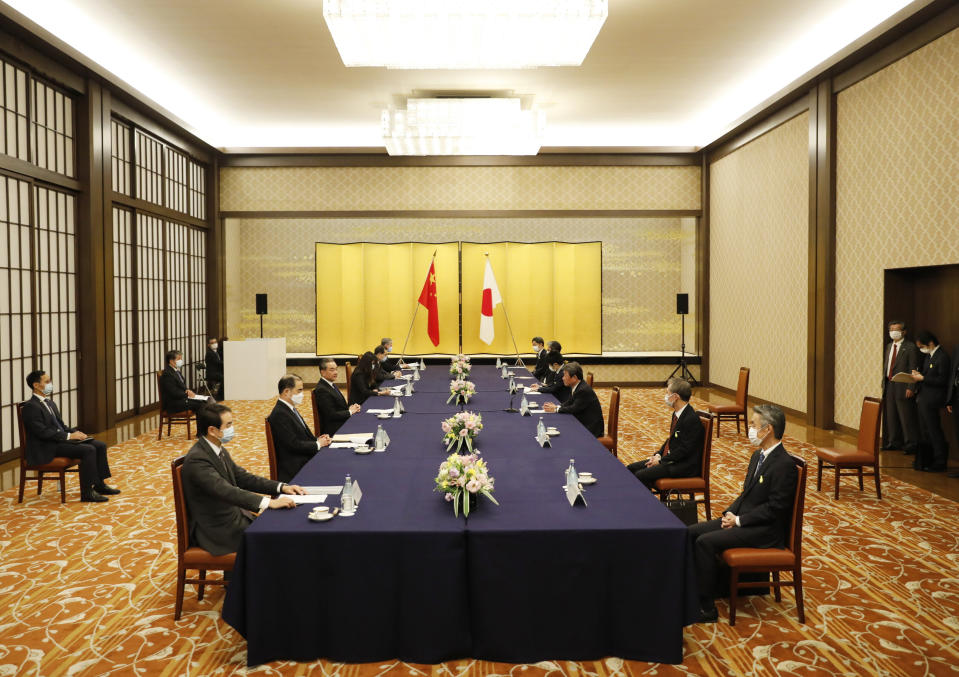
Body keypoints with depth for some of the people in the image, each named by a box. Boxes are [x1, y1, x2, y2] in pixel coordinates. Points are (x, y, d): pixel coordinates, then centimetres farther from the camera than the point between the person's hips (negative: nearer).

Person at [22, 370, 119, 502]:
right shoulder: (31, 406, -14)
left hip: (60, 439, 9)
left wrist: (75, 432, 2)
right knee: (88, 450, -25)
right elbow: (42, 432, -21)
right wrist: (69, 436, -19)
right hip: (47, 448, -9)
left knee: (100, 446, -3)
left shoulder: (50, 403, 17)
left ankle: (99, 484, 4)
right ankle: (87, 492, -18)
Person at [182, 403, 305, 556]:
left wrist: (281, 487, -3)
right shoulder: (196, 459, -23)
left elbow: (242, 477, 10)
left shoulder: (220, 450, 7)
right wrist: (269, 502, -41)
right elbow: (226, 491, -33)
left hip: (232, 517, 8)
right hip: (216, 530, -8)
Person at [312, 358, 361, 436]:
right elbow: (331, 415, -19)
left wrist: (350, 407, -1)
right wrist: (350, 411, -9)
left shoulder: (332, 385, 14)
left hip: (343, 423, 9)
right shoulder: (321, 390, -17)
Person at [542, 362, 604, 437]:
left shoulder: (584, 390, -24)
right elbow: (569, 402, 11)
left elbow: (574, 408, -22)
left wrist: (556, 409, -14)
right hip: (581, 423, 8)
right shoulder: (575, 386, 4)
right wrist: (556, 406, -7)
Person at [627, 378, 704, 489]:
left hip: (685, 467, -10)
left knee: (641, 475, -22)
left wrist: (661, 460, -15)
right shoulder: (677, 414, 10)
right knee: (631, 468, 4)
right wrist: (658, 455, 3)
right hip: (670, 459, 10)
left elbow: (685, 450, -21)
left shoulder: (691, 419, -21)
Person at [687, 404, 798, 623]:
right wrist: (730, 513, 1)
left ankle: (705, 607, -13)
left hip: (766, 531, -9)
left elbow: (775, 508, -20)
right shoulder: (758, 455, 12)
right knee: (691, 533, -2)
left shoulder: (785, 464, -18)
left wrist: (739, 520, -16)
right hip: (741, 519, 9)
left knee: (705, 541, -23)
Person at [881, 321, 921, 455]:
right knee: (890, 416, 12)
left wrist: (910, 388, -16)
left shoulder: (910, 347, -7)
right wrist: (884, 383, 13)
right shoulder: (889, 346, 16)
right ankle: (894, 442, 23)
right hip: (889, 386, 7)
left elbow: (913, 370, -11)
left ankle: (910, 444, 7)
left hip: (902, 387, -7)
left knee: (906, 417, -2)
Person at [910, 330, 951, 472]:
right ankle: (925, 461, 25)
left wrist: (922, 378, -17)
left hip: (932, 401, -10)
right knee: (925, 432, 16)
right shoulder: (928, 356, 14)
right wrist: (918, 374, 2)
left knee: (934, 432, -1)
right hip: (923, 399, 10)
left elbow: (942, 380, -19)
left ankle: (940, 463, 9)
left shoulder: (942, 357, -16)